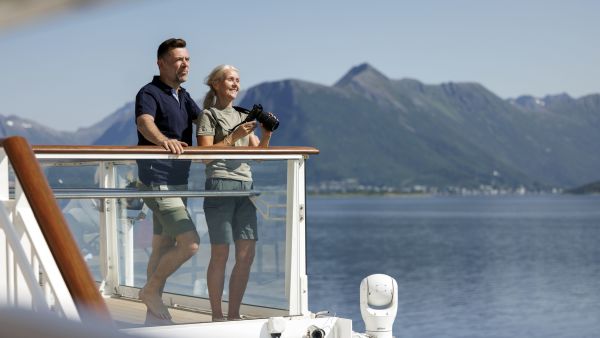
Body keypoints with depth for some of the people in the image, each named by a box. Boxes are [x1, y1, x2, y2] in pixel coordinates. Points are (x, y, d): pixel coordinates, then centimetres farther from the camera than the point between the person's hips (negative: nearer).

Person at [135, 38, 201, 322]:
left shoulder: (183, 96, 16)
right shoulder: (150, 93, -12)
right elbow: (145, 122, -30)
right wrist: (163, 140, -52)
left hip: (177, 183, 9)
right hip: (158, 183, -9)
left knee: (163, 248, 12)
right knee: (190, 243, -16)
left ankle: (154, 314, 19)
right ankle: (151, 290, 1)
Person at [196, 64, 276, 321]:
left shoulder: (243, 116, 22)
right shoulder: (209, 115, 4)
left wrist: (265, 135, 0)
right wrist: (234, 137, -14)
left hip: (245, 185, 6)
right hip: (220, 184, -6)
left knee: (247, 254, 0)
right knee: (220, 254, -6)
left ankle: (233, 314, 7)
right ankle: (217, 316, 1)